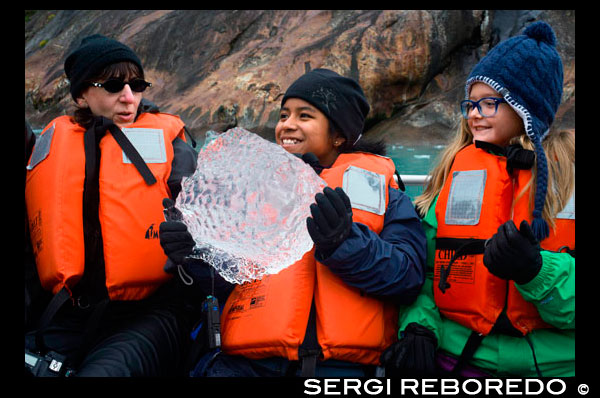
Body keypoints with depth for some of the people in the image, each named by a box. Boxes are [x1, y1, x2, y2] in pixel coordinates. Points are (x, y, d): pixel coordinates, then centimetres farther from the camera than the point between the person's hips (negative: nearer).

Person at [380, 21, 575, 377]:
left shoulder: (568, 173, -3)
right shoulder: (456, 172, 2)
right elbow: (425, 266, 2)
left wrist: (536, 270, -25)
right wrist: (418, 327, -13)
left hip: (552, 362, -1)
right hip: (453, 358, 2)